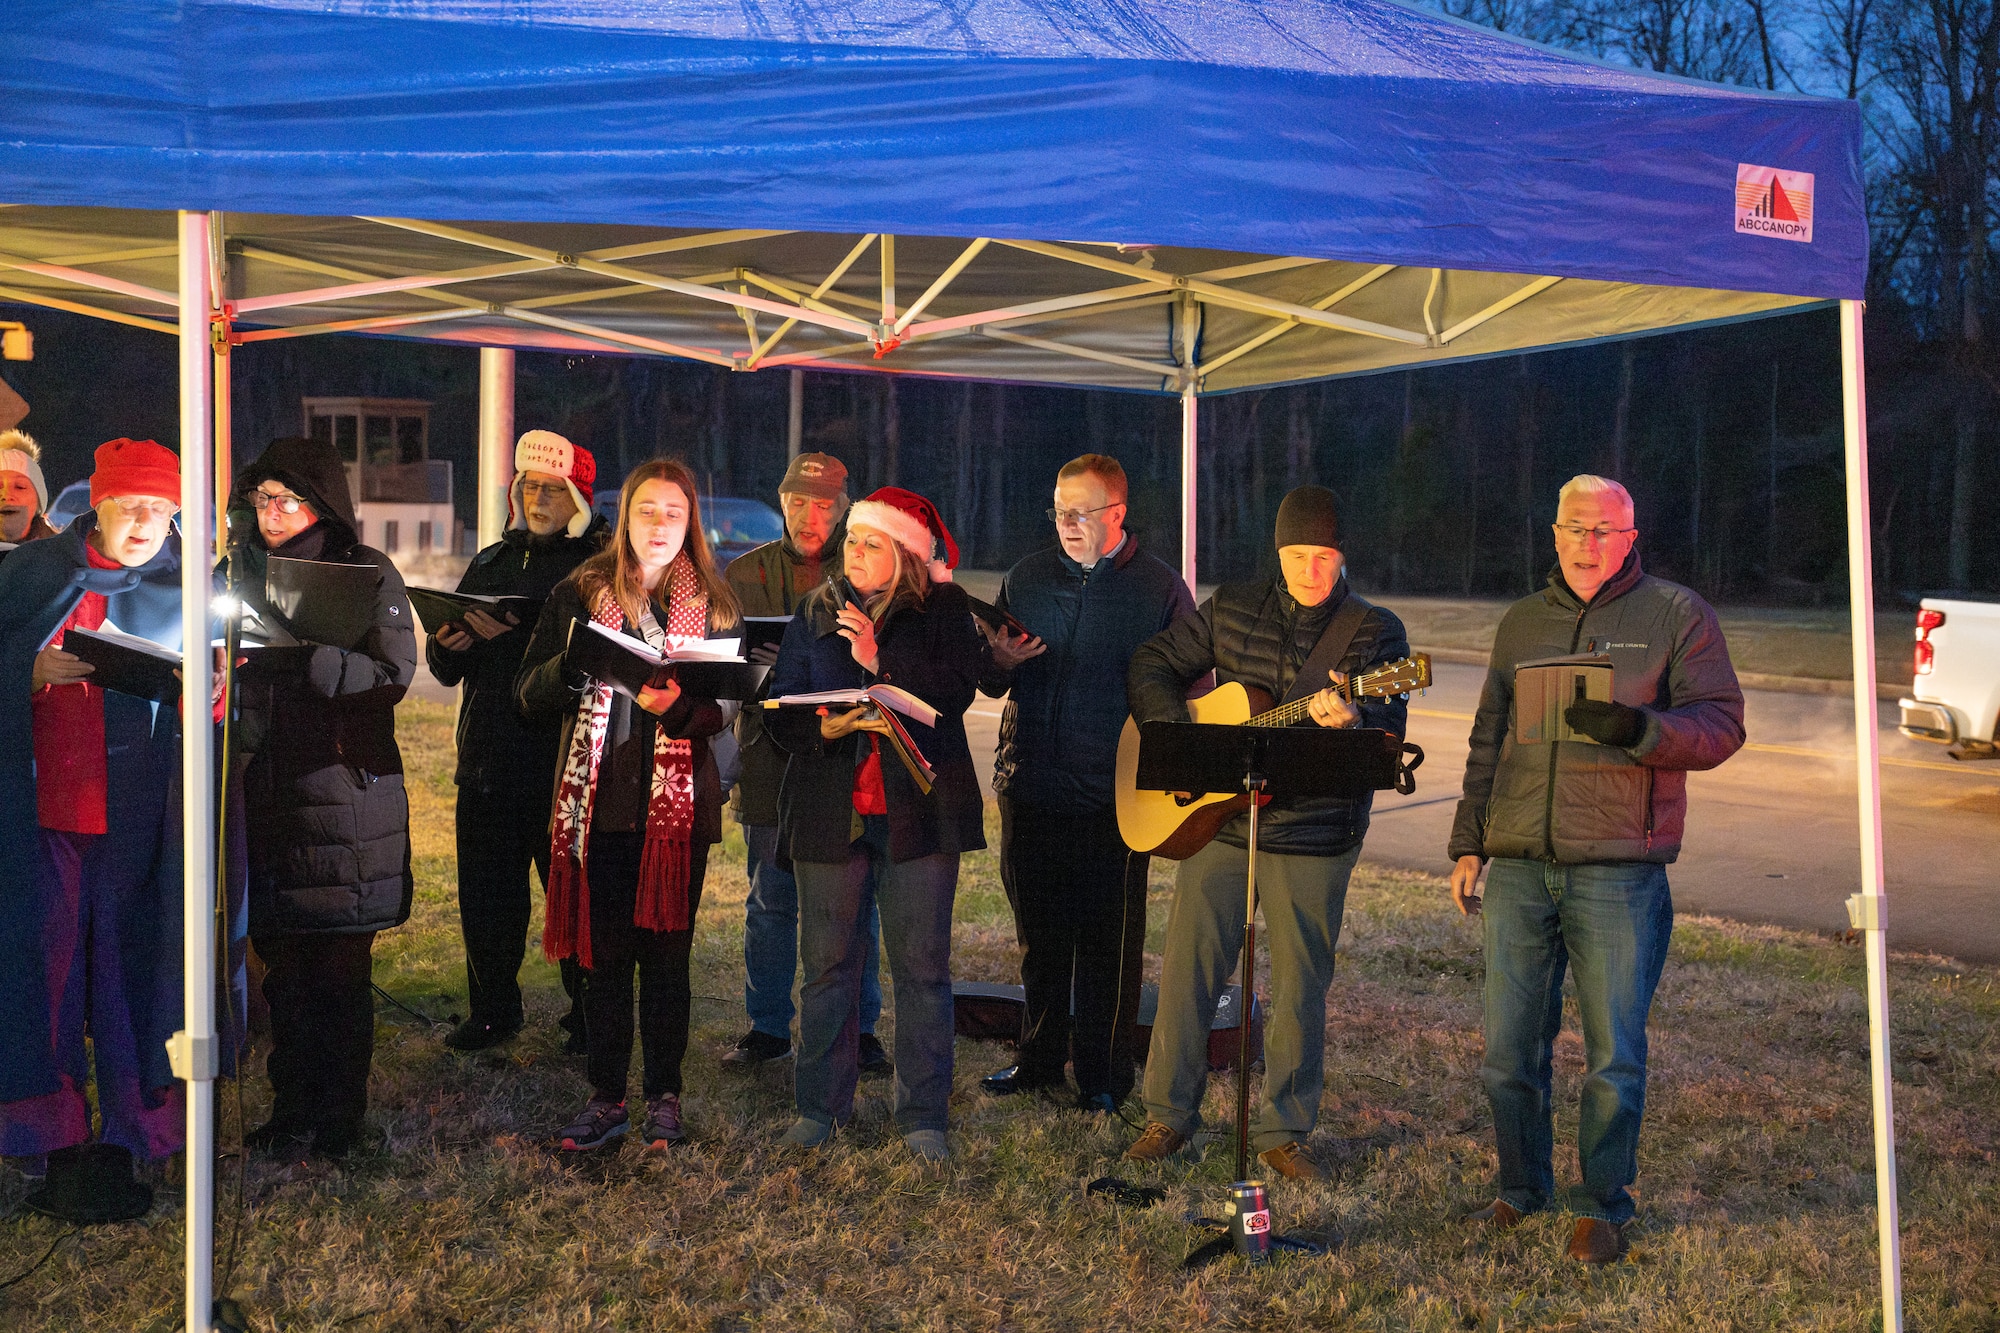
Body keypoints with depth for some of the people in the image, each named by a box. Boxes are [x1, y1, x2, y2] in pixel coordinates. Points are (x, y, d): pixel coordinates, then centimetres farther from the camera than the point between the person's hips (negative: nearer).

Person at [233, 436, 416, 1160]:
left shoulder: (368, 573, -2)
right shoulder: (247, 570, 15)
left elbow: (391, 674, -13)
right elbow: (238, 675, 19)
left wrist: (302, 652, -24)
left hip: (345, 788, -5)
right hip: (266, 788, 5)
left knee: (341, 966, 0)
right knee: (282, 963, 9)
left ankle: (340, 1118, 9)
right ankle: (292, 1110, 20)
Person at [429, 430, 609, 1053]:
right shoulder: (493, 562, 17)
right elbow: (448, 670, 18)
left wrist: (512, 638, -25)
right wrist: (446, 645, -5)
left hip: (564, 763, -6)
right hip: (488, 759, 6)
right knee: (484, 891, 10)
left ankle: (588, 1013, 13)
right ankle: (492, 1009, 24)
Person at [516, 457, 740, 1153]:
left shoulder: (713, 603, 6)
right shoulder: (578, 595, 8)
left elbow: (728, 703, -2)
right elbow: (529, 694, 4)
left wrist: (679, 705, -22)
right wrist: (577, 660, -16)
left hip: (678, 801, -1)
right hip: (601, 799, 1)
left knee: (666, 951, 4)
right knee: (604, 952, 4)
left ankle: (664, 1101, 15)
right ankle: (606, 1099, 15)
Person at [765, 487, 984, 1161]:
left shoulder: (944, 609, 5)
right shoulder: (816, 612, 11)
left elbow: (956, 692, -10)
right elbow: (780, 712, 6)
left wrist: (879, 660, -16)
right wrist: (825, 728, -14)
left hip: (918, 808, -2)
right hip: (831, 809, 2)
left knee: (921, 965, 0)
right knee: (826, 961, 5)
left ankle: (923, 1115, 9)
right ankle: (820, 1106, 18)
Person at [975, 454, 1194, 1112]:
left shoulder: (1160, 588, -1)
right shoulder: (1026, 577, 10)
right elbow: (990, 683, 16)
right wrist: (1000, 662, -7)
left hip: (1114, 794, -4)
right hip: (1030, 784, 4)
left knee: (1109, 941, 3)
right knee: (1040, 933, 14)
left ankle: (1104, 1078, 15)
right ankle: (1041, 1058, 29)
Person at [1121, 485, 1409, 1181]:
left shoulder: (1374, 630, -2)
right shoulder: (1231, 609, 6)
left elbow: (1390, 727, -14)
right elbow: (1153, 665, 11)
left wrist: (1351, 720, -38)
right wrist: (1178, 733, -5)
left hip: (1314, 839, -2)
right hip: (1218, 822, 2)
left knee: (1300, 986, 4)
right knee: (1186, 969, 6)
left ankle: (1283, 1130, 20)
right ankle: (1169, 1115, 21)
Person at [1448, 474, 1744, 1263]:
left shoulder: (1676, 615, 3)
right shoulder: (1523, 622, 16)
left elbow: (1722, 724, -5)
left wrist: (1636, 729, -24)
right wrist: (1469, 843, 14)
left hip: (1618, 874, -4)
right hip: (1518, 868, 4)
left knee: (1614, 1054, 1)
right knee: (1508, 1045, 9)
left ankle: (1602, 1206, 18)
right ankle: (1521, 1187, 27)